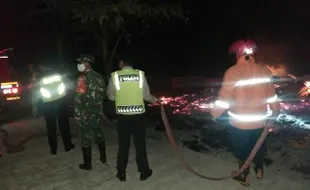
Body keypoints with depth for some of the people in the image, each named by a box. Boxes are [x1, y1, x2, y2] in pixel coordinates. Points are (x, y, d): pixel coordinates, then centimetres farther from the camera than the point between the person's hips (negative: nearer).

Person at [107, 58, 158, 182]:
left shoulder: (115, 75, -6)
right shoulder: (140, 74, -4)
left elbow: (111, 96, 3)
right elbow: (146, 95, 1)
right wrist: (153, 99, 22)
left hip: (122, 114, 0)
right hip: (138, 113, 0)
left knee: (123, 144, 13)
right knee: (140, 143, 12)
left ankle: (121, 173, 23)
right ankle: (143, 172, 23)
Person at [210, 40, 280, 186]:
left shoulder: (233, 71, -20)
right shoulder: (264, 71, -5)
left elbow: (224, 98, -21)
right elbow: (271, 95, 4)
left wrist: (214, 114, -6)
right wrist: (275, 112, 21)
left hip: (240, 122, -4)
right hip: (260, 121, 4)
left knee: (242, 150, 16)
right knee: (259, 146, 26)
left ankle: (244, 176, 34)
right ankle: (259, 170, 46)